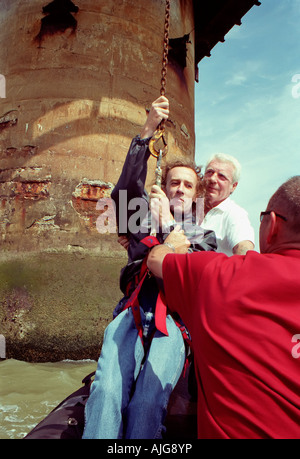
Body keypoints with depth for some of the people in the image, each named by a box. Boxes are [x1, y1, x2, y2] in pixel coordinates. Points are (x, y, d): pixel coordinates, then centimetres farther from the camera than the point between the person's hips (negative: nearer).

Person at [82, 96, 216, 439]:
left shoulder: (203, 235, 24)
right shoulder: (146, 219, 27)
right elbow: (126, 191, 7)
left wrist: (168, 225, -1)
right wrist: (147, 132, 2)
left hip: (174, 318, -1)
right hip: (133, 311, 1)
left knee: (149, 399, -28)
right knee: (107, 390, -28)